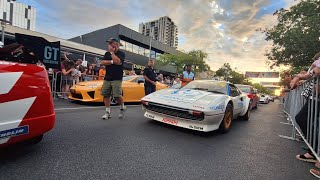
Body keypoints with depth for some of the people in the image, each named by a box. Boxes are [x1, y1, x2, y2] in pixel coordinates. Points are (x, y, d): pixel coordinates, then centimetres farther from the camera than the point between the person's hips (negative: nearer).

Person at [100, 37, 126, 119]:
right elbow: (102, 62, 3)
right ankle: (108, 112, 12)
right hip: (107, 78, 5)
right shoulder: (107, 53, 17)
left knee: (117, 95, -12)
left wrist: (112, 52, -7)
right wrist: (112, 61, -9)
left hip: (117, 79, -5)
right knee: (105, 95, 1)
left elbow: (118, 61, -18)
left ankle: (122, 108, 16)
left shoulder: (121, 53, 1)